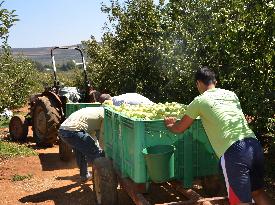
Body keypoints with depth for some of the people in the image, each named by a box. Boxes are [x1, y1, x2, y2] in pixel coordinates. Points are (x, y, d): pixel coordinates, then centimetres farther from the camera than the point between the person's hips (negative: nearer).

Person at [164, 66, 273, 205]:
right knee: (258, 192, 22)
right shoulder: (231, 94, 19)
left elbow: (179, 129, 16)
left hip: (232, 151, -6)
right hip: (254, 143, 6)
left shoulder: (199, 101, 5)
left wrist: (169, 125, 37)